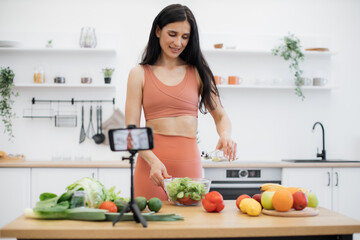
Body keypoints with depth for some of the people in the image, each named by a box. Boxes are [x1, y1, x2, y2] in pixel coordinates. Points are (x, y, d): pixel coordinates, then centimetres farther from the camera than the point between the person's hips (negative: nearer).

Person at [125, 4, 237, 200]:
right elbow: (131, 129, -1)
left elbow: (220, 116, 13)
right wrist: (153, 161, -17)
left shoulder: (197, 72, 10)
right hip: (151, 163, -1)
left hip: (189, 162, 2)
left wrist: (225, 135, -11)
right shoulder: (140, 74, 5)